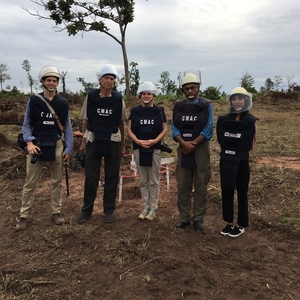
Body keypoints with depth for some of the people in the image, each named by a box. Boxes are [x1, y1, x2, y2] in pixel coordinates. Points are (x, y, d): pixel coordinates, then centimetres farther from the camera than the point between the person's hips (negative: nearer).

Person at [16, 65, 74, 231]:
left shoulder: (63, 103, 2)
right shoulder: (33, 101, -1)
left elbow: (67, 127, 4)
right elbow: (26, 125, 2)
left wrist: (69, 149, 1)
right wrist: (29, 142, -12)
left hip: (57, 146, 1)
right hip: (37, 145, -1)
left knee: (57, 181, 11)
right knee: (30, 183, 2)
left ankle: (57, 212, 23)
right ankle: (24, 216, 12)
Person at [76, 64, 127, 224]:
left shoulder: (118, 99, -2)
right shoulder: (90, 96, -2)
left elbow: (121, 123, 4)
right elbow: (86, 120, 5)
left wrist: (123, 145, 6)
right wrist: (83, 141, 6)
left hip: (113, 142, 0)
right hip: (93, 141, 0)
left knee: (111, 177, 7)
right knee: (90, 177, 5)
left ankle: (109, 209, 20)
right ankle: (86, 209, 19)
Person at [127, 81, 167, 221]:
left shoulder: (160, 110, 2)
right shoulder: (134, 111, 5)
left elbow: (164, 129, 0)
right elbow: (129, 129, 3)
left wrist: (154, 141, -16)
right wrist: (137, 141, -15)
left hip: (155, 149, -1)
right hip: (138, 149, 2)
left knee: (154, 181, 5)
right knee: (143, 181, 10)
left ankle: (153, 208, 15)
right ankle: (145, 207, 20)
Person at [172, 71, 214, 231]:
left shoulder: (206, 105, -1)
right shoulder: (178, 106, 6)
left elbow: (208, 130, -8)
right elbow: (174, 128, 0)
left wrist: (193, 143, -16)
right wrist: (184, 143, -16)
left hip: (201, 149, -2)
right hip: (183, 149, 3)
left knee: (200, 186, 4)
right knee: (182, 185, 7)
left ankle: (198, 218, 15)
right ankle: (184, 217, 19)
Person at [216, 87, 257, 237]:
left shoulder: (251, 121, -7)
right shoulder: (223, 120, 2)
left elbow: (251, 145, -4)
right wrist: (228, 150, 2)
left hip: (242, 162, -4)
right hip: (226, 161, 4)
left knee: (242, 193, 7)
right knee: (226, 192, 10)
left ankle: (241, 225, 20)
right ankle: (229, 223, 24)